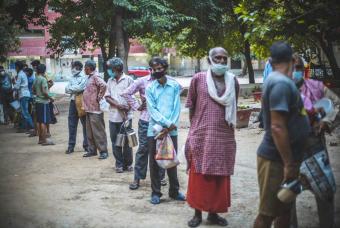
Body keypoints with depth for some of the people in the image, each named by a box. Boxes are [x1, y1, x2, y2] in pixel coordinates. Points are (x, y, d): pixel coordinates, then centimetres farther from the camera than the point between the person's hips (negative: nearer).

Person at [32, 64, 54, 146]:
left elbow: (33, 91, 17)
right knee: (44, 121, -5)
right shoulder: (43, 79, -15)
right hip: (43, 102, -8)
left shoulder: (36, 79, 10)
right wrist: (50, 98, -8)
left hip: (38, 101, 9)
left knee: (39, 121, 11)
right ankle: (44, 140, -4)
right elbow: (44, 92, -20)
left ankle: (40, 139, 17)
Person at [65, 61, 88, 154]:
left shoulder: (84, 78, -6)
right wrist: (76, 90, -13)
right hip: (73, 102, 6)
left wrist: (71, 88, -6)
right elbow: (67, 89, 4)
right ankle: (71, 146, 12)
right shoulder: (72, 78, 13)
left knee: (85, 124, 3)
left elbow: (80, 88, -20)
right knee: (72, 125, 6)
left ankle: (86, 145, 12)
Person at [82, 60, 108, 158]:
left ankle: (103, 151, 0)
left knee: (98, 131, -5)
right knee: (90, 132, 14)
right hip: (89, 109, 10)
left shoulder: (95, 76, -14)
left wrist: (99, 97, -20)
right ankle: (92, 150, 22)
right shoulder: (90, 77, 15)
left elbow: (103, 85, -30)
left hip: (95, 109, -10)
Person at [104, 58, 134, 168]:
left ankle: (128, 164, 16)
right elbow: (107, 97, 6)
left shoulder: (128, 80, -3)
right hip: (113, 116, 4)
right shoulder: (110, 81, 10)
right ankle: (119, 164, 17)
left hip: (126, 116, -4)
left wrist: (128, 107, -15)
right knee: (115, 141, 7)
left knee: (127, 141, 3)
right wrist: (117, 105, -11)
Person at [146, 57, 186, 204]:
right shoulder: (150, 88, 1)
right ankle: (155, 192, 16)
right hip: (154, 129, 0)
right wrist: (168, 123, -17)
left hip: (171, 130, 0)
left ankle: (174, 191, 23)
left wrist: (171, 125, -15)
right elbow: (152, 110, -6)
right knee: (154, 162, 5)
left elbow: (177, 108, -2)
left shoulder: (175, 86, 2)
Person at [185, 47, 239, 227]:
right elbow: (191, 106, 6)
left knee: (220, 177, 8)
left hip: (225, 137, 2)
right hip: (201, 136, -2)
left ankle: (213, 213, 22)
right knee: (199, 176, 4)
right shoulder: (198, 79, -2)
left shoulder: (233, 81, 5)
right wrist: (195, 128, 8)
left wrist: (229, 125, 14)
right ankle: (198, 213, 16)